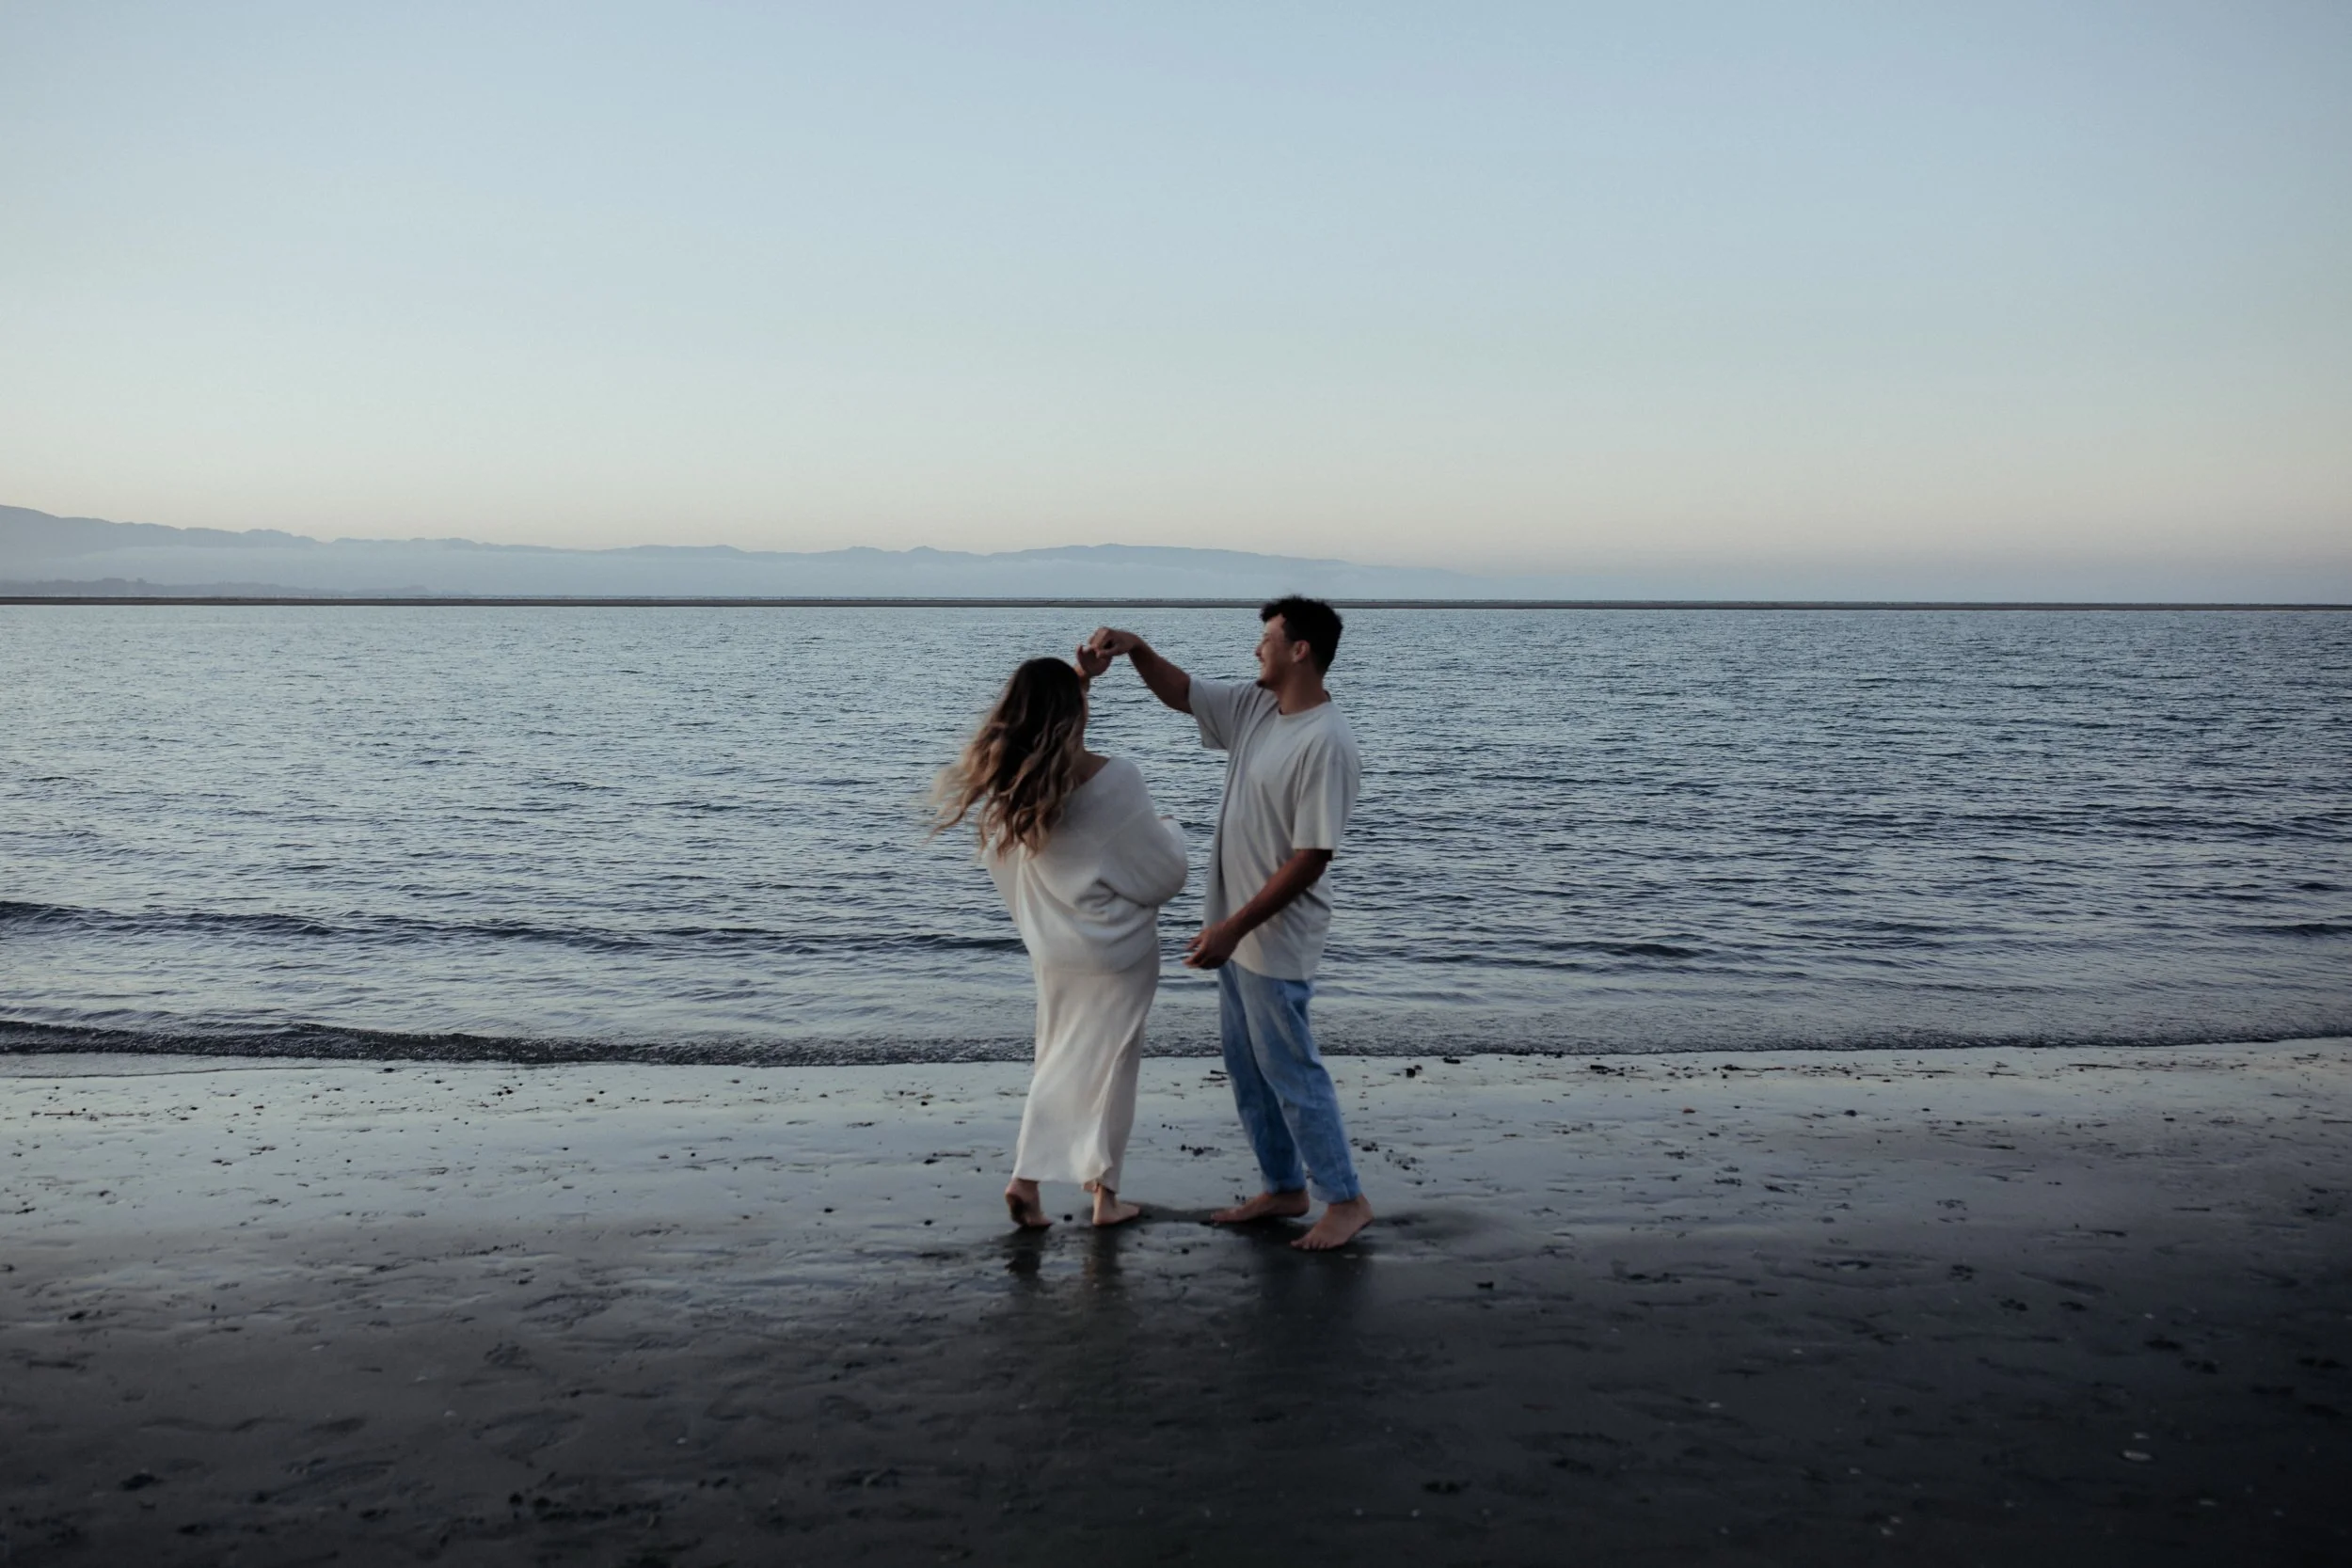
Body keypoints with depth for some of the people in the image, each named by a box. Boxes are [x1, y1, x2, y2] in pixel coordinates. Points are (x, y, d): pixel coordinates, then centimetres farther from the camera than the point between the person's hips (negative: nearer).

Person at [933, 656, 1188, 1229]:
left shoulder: (1009, 777, -8)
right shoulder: (1112, 778, -21)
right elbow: (1163, 872, -12)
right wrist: (1170, 830, 10)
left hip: (1053, 945, 5)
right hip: (1116, 945, -5)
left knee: (1058, 1061, 18)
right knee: (1107, 1062, 8)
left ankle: (1028, 1177, 10)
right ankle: (1103, 1191, 19)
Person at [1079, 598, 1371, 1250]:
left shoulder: (1327, 744, -23)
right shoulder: (1254, 706, 3)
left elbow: (1311, 858, -24)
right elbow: (1180, 692, 16)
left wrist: (1234, 927, -23)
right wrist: (1135, 649, -4)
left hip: (1276, 939, -9)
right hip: (1238, 929, 9)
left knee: (1289, 1070, 0)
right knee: (1247, 1069, 16)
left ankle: (1345, 1200, 13)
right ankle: (1285, 1189, 29)